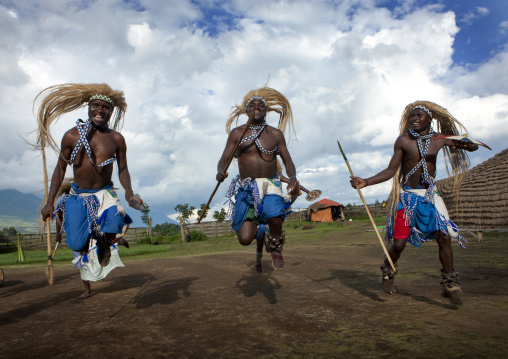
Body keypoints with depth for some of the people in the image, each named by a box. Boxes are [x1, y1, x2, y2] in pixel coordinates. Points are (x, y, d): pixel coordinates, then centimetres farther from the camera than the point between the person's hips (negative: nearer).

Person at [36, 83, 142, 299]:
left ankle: (106, 240, 11)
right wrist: (50, 202, 1)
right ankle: (87, 287, 26)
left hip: (104, 195, 0)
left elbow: (122, 170, 4)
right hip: (77, 196, 0)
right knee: (78, 244, -9)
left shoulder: (116, 139, -1)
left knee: (114, 226, -31)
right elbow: (60, 169, 4)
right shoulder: (72, 136, -3)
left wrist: (129, 193, -16)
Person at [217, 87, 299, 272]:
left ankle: (275, 247, 6)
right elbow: (223, 160, 0)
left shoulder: (276, 134, 7)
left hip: (270, 186, 0)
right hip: (245, 188, 0)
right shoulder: (237, 133, 4)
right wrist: (220, 171, -24)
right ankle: (260, 234, 31)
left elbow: (288, 161, 6)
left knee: (274, 219, -32)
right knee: (244, 239, -10)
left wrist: (293, 178, -15)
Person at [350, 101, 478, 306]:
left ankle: (450, 285, 9)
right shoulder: (403, 141, -7)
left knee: (444, 236, -9)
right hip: (407, 196, -2)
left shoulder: (439, 139, 1)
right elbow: (391, 170, -7)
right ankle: (388, 272, 26)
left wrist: (464, 143, -13)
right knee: (398, 243, -4)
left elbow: (474, 147, 13)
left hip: (430, 195, 3)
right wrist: (365, 182, -19)